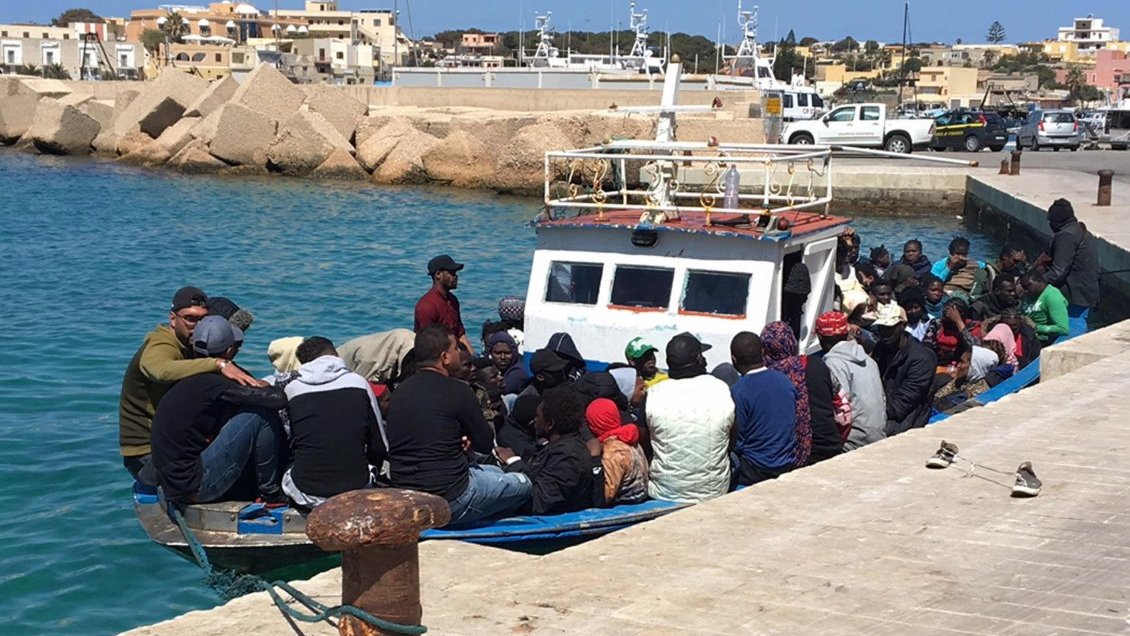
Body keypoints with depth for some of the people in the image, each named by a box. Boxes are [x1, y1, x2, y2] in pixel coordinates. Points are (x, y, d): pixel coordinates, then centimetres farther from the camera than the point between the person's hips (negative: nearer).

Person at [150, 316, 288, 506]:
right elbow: (278, 399, -19)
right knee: (264, 414, -11)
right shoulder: (213, 384, -18)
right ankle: (271, 493, 2)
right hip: (194, 487, -9)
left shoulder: (188, 381, 9)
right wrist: (271, 389, 3)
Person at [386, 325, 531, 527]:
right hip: (449, 502, -8)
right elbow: (486, 445, -4)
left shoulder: (400, 390, 6)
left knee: (494, 472, 30)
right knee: (522, 484, 14)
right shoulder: (457, 391, -15)